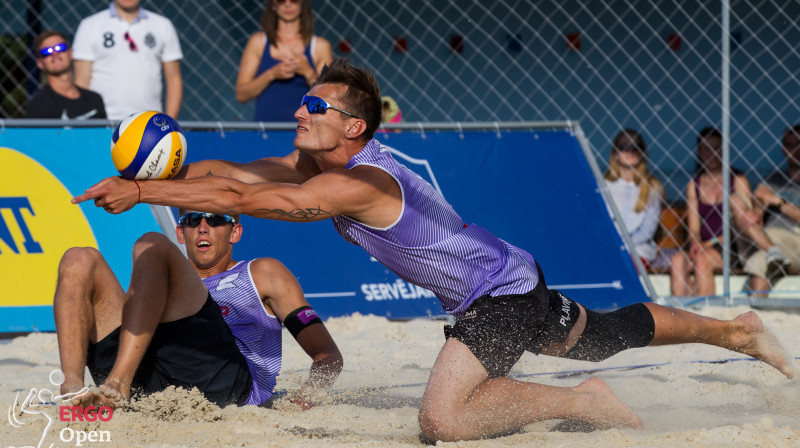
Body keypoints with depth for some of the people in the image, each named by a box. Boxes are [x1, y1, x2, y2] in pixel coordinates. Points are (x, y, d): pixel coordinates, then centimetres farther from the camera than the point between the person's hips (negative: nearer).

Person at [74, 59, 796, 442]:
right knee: (603, 335, 29)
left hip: (502, 294, -10)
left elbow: (238, 199, -33)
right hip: (516, 281, 10)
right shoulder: (315, 164, 0)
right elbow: (228, 171, 3)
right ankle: (737, 331, 47)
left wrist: (139, 192, -31)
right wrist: (151, 181, -11)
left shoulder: (354, 184, -27)